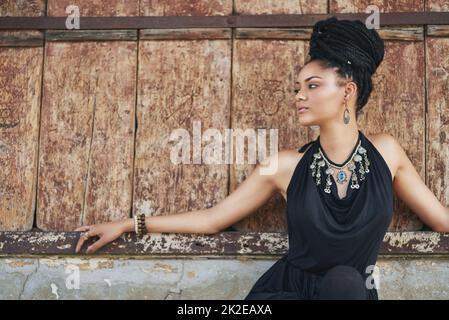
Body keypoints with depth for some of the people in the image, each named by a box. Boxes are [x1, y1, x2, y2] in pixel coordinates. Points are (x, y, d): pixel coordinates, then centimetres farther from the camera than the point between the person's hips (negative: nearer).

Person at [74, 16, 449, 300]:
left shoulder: (385, 151, 2)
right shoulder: (287, 165, -1)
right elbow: (211, 219, 8)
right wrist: (128, 225, 7)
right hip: (287, 289, -1)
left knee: (344, 279, -34)